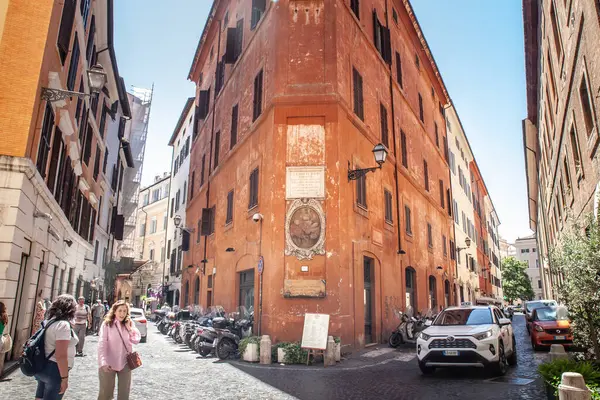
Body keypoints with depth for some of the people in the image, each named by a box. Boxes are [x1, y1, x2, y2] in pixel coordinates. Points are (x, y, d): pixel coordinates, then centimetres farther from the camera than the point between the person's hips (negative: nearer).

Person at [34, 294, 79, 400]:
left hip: (42, 367, 9)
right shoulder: (63, 324, -21)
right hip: (55, 370, -9)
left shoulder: (49, 321, 7)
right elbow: (60, 356, -25)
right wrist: (64, 378, -20)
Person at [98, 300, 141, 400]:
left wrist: (129, 327, -13)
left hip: (125, 362, 4)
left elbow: (136, 340, -3)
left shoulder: (129, 324, 2)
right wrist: (103, 362, -28)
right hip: (109, 363, -4)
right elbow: (102, 344, -17)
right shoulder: (107, 324, -10)